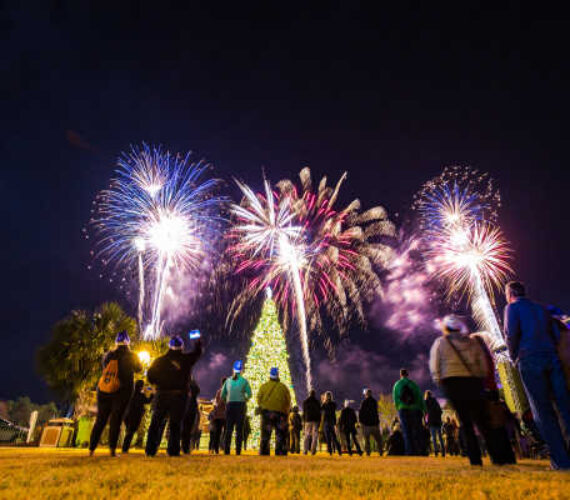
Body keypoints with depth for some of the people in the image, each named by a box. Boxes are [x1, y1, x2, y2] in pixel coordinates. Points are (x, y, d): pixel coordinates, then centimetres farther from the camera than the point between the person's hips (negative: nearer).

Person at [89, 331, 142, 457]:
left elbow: (104, 368, 19)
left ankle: (91, 449, 15)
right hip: (122, 393, -3)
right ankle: (112, 450, -1)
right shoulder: (131, 356, -5)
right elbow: (139, 369, 11)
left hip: (103, 392, 3)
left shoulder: (108, 355, 2)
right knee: (115, 421, 4)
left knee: (100, 420, 14)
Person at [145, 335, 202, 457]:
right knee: (175, 423, 6)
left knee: (156, 422, 11)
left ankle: (150, 450, 11)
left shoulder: (160, 360, 3)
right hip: (179, 395, -1)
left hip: (162, 395, 2)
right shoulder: (186, 359, -2)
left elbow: (150, 376, 4)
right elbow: (197, 352, 14)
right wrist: (198, 342, 31)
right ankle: (173, 450, 5)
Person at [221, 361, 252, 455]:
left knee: (228, 429, 7)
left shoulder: (228, 380, 7)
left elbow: (223, 395, 9)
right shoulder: (244, 381, -1)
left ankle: (226, 450, 2)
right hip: (240, 405, -2)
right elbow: (249, 394, -4)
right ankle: (238, 451, -2)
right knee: (239, 429, 2)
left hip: (229, 405, 2)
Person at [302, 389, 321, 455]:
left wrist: (304, 421, 13)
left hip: (308, 420, 2)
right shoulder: (317, 402, 2)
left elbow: (304, 412, 9)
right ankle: (313, 451, -6)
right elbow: (319, 412, 1)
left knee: (307, 436, 7)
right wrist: (319, 421, 5)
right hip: (315, 420, -2)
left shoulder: (305, 402, 8)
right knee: (315, 436, 0)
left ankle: (305, 450, 1)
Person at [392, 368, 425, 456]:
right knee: (417, 432, 6)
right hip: (415, 410, 1)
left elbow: (395, 400, 6)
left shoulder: (397, 385, 9)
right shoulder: (413, 384, 10)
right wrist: (425, 411, 6)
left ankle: (410, 452, -8)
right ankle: (418, 452, 1)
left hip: (403, 410, -1)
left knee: (407, 433, 0)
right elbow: (420, 398, 6)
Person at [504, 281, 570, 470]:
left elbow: (511, 333, -9)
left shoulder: (512, 307, 4)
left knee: (543, 411, -2)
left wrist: (515, 357, 5)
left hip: (530, 361, -5)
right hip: (552, 358, 6)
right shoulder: (540, 308, 21)